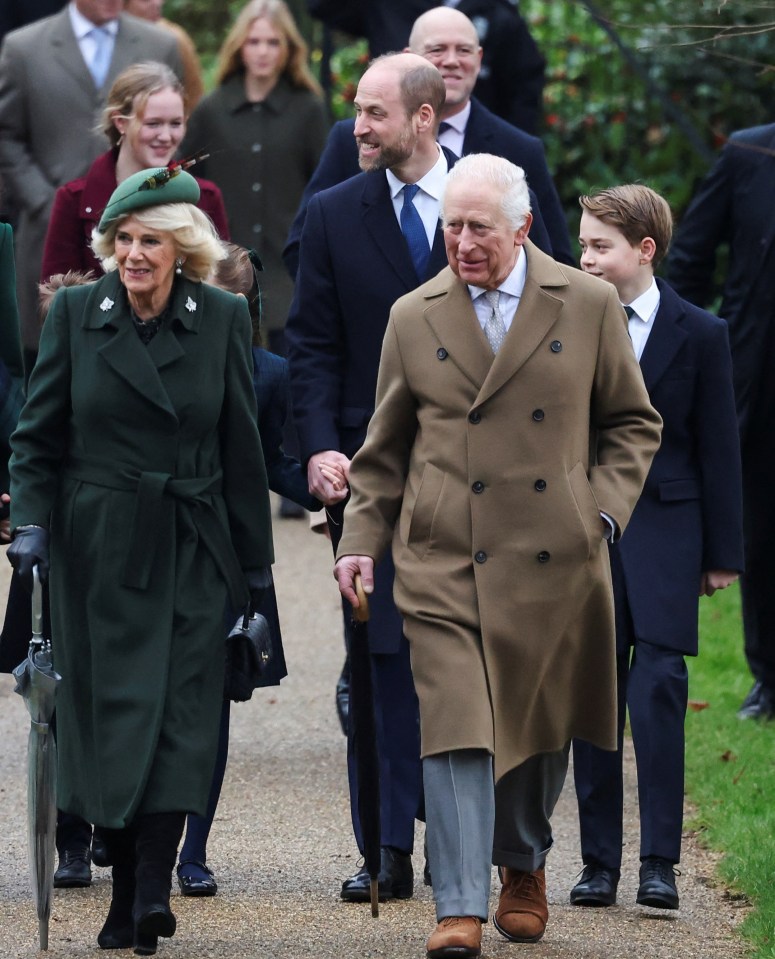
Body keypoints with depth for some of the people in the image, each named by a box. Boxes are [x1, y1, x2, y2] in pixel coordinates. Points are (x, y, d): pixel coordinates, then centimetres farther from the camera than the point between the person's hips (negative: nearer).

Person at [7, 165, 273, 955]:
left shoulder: (223, 318, 1)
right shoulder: (75, 313, 0)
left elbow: (241, 449, 6)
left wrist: (255, 564, 7)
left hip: (190, 551, 0)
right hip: (98, 551, 0)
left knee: (178, 718, -9)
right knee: (107, 715, 1)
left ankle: (151, 891, -14)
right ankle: (126, 890, 10)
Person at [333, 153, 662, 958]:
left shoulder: (589, 306, 3)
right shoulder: (413, 318, 6)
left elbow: (633, 423, 12)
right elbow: (385, 450, 12)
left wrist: (604, 507, -2)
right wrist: (360, 542, 4)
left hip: (555, 560, 1)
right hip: (445, 561, -1)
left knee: (539, 727, 12)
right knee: (456, 730, -11)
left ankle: (523, 867, 36)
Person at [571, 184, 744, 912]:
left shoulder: (699, 334, 1)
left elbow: (718, 448, 3)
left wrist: (722, 552, 1)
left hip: (663, 532, -2)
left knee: (657, 690, -10)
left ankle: (659, 863, -6)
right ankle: (599, 862, 10)